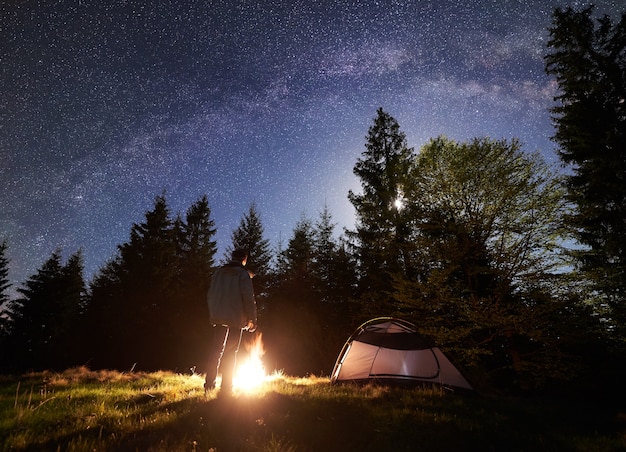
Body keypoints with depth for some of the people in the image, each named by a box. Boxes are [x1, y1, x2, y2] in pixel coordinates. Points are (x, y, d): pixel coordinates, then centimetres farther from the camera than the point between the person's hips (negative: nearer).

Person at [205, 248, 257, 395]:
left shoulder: (218, 272, 10)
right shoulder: (243, 274, -7)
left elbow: (210, 295, 14)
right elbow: (248, 298, -11)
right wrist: (252, 318, -4)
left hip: (216, 319, 5)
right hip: (234, 319, -5)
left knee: (215, 351, 13)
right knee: (230, 354, 4)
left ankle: (209, 385, 13)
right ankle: (226, 388, 7)